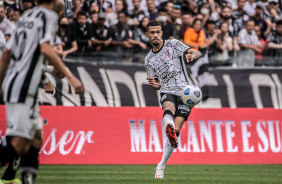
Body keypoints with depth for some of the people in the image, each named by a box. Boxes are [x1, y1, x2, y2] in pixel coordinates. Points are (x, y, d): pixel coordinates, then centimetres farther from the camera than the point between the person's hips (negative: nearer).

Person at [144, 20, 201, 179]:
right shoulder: (149, 59, 16)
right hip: (167, 92, 2)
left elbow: (197, 53, -7)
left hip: (185, 92, -2)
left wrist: (193, 55, -32)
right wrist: (154, 84, -2)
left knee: (176, 131, -10)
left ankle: (161, 167, 1)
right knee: (168, 108, -36)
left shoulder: (173, 44, 4)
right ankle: (169, 127, -72)